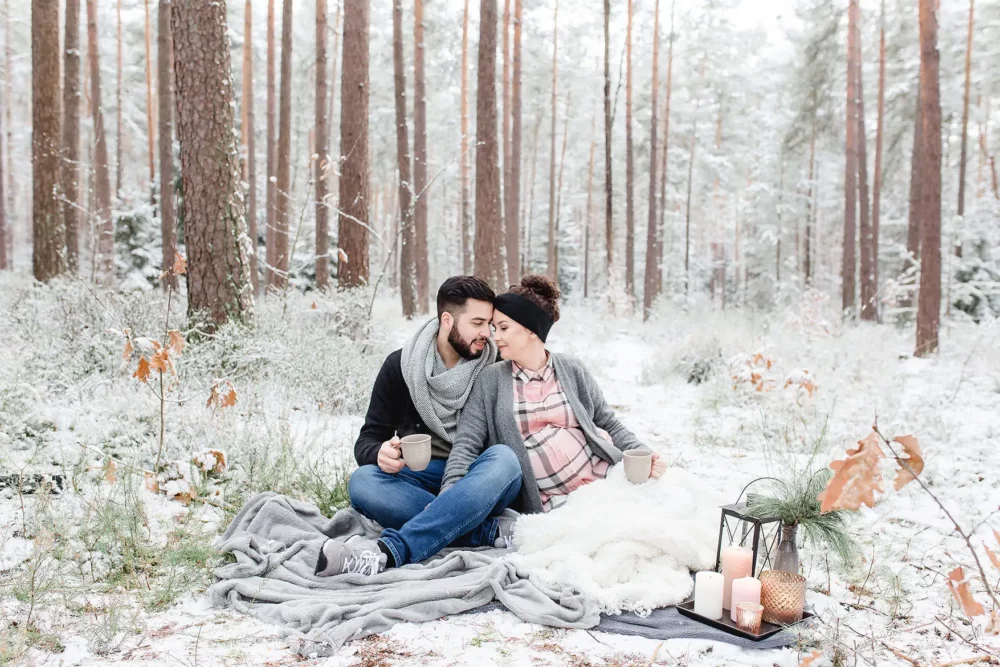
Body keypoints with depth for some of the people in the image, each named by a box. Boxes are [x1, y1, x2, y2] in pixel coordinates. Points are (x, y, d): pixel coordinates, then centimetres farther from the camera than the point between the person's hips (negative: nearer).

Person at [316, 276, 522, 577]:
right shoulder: (399, 366, 2)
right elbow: (367, 441, 2)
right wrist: (380, 454, -23)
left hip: (476, 487, 0)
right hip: (419, 480, 1)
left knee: (504, 458, -33)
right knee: (361, 482, -29)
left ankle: (389, 551, -44)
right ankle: (491, 530, -33)